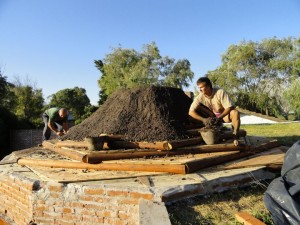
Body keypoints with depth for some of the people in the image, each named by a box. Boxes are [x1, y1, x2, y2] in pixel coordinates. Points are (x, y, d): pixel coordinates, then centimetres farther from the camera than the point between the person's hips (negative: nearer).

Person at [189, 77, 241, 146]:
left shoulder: (220, 92, -25)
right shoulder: (199, 97, -19)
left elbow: (229, 107, -27)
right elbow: (191, 112, -24)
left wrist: (219, 117, -40)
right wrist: (203, 119, -37)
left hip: (224, 115, -2)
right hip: (211, 116, 3)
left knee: (235, 113, -34)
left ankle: (235, 136, -25)